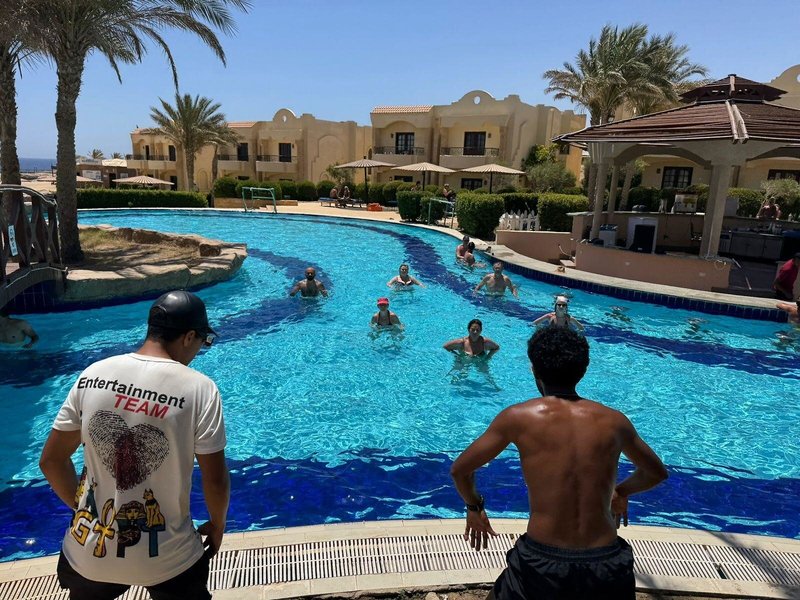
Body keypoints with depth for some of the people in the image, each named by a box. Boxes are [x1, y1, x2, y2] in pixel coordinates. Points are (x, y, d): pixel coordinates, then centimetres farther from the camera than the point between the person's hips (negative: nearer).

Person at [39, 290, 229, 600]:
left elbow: (51, 460, 2)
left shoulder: (93, 374, -7)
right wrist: (217, 525, 5)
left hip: (88, 551, 4)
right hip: (167, 561, -3)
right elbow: (215, 480, -14)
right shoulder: (198, 388, -18)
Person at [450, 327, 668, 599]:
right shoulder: (614, 420, 1)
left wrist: (474, 507, 22)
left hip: (542, 563, -2)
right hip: (606, 564, 2)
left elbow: (460, 470, 4)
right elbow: (656, 473, 20)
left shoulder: (518, 417, -6)